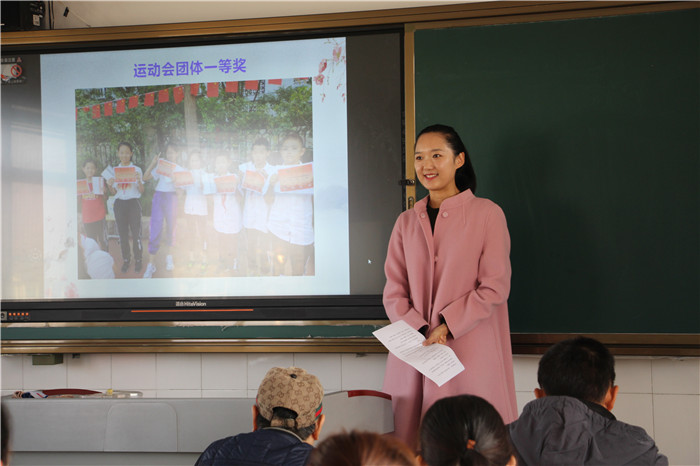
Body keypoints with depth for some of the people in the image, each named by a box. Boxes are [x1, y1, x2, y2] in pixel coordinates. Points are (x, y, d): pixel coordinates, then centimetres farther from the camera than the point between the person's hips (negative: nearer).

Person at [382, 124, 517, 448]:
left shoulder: (487, 214, 1)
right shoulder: (407, 222, 14)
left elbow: (495, 287, -5)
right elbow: (394, 293, 9)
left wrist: (446, 326, -13)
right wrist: (420, 333, -8)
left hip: (471, 355, -3)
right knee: (416, 447, 1)